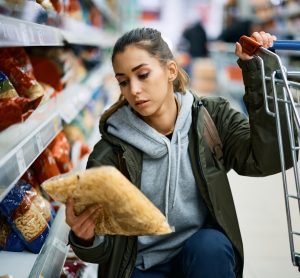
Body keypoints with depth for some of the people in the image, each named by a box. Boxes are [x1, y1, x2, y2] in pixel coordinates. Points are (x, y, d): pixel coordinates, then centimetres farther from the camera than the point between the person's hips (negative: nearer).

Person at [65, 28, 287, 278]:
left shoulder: (211, 117, -4)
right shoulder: (110, 153, -10)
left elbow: (267, 158, -19)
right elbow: (103, 248, -8)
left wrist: (256, 70, -20)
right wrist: (86, 238, -33)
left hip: (208, 257, 2)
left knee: (209, 246, -29)